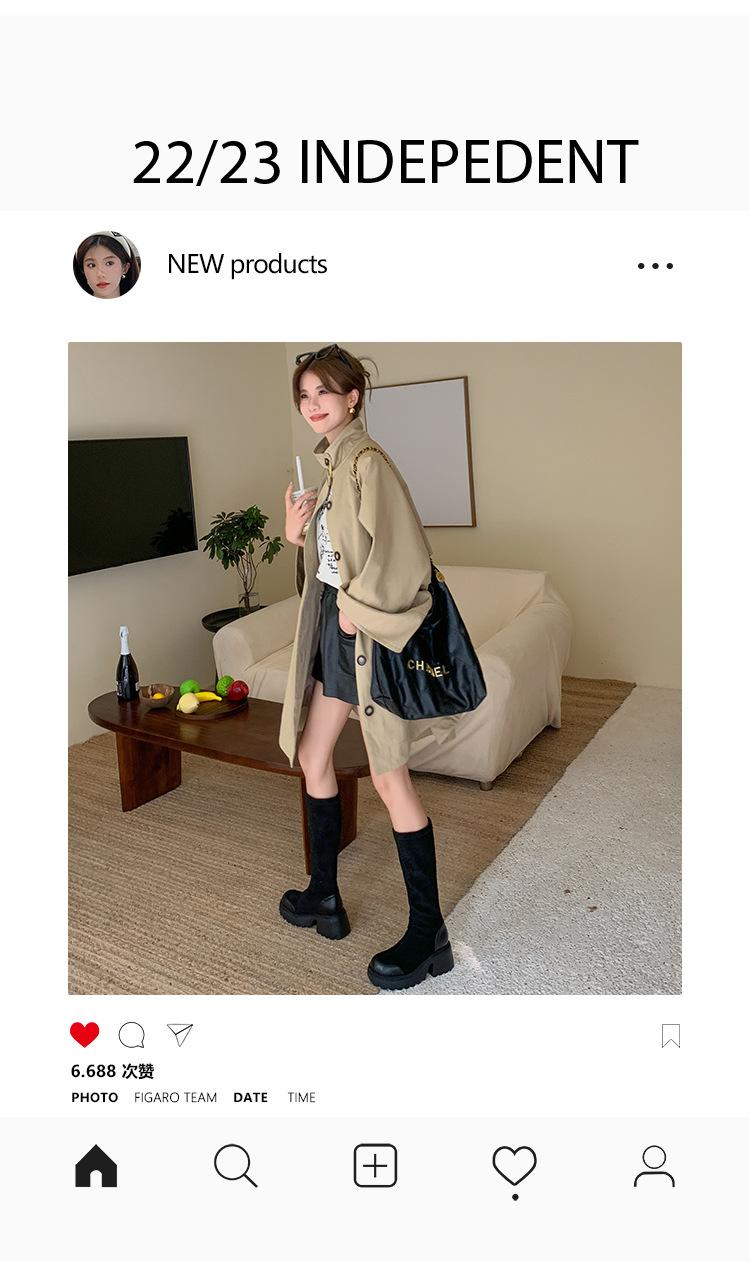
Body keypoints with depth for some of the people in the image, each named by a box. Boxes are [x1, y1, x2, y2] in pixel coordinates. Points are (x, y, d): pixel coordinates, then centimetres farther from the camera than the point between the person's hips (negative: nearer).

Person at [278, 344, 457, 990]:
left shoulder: (368, 461, -13)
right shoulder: (329, 462, 15)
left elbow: (399, 551, -21)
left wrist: (356, 609, -15)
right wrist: (297, 532, 2)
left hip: (369, 629, -10)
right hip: (332, 625, 10)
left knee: (388, 778, -5)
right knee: (312, 755, 15)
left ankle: (429, 935, 9)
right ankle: (324, 895, 31)